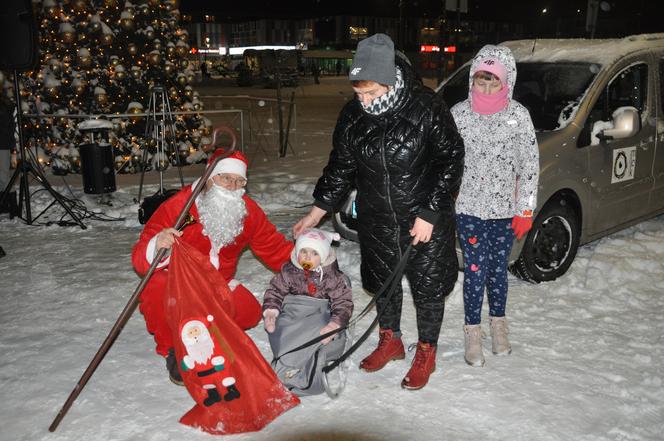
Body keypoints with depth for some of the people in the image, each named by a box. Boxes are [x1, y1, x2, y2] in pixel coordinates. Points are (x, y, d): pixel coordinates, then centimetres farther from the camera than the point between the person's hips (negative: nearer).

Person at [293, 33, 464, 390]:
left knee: (428, 286, 8)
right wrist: (317, 212, 6)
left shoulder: (427, 107, -20)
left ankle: (426, 353, 30)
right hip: (376, 220, 4)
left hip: (426, 219, -4)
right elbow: (340, 167, 5)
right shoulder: (352, 115, -6)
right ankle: (390, 341, 42)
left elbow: (451, 161, -14)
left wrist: (429, 213, -17)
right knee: (383, 280, 18)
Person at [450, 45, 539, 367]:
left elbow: (530, 165, -1)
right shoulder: (459, 113, -4)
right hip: (469, 209, -1)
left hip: (505, 210, 1)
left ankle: (498, 324, 33)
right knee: (475, 271, 0)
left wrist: (526, 210, -3)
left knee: (498, 270, 13)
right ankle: (472, 331, 16)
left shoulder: (518, 115, -4)